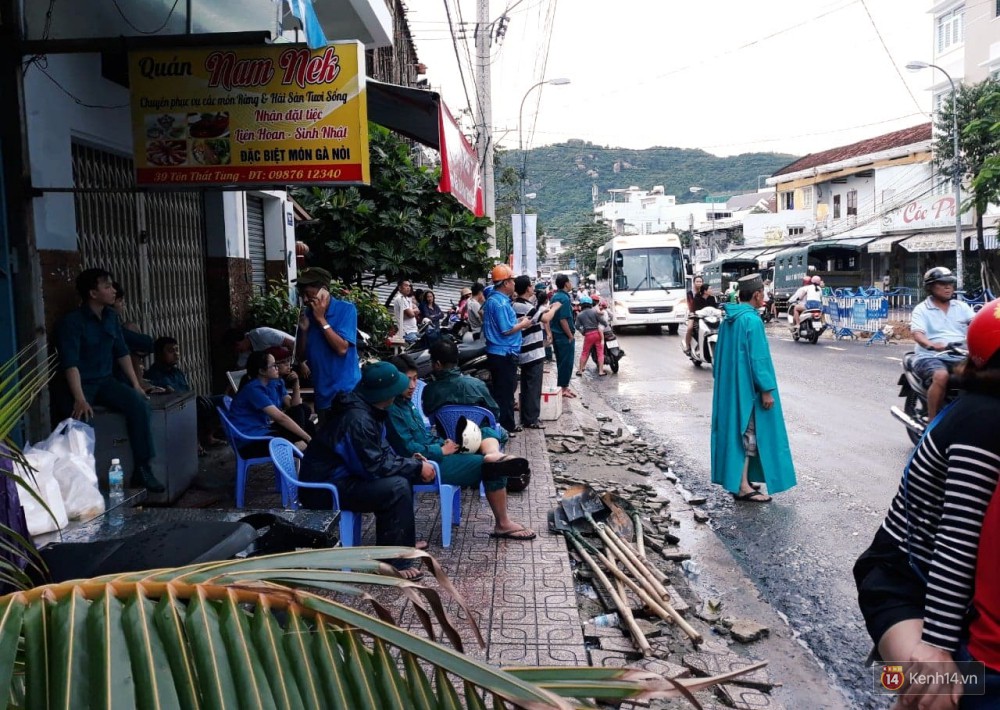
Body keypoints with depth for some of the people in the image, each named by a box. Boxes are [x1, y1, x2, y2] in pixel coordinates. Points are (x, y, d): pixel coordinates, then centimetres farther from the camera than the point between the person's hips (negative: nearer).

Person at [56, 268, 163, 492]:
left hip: (106, 381, 6)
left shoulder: (111, 316, 6)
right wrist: (80, 399, -35)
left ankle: (142, 469, -16)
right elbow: (70, 363, -23)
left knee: (139, 402, -21)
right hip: (81, 384, -5)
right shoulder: (72, 322, -15)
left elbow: (122, 352, 12)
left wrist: (135, 384, 3)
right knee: (79, 417, -35)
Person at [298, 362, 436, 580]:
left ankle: (403, 541, 19)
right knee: (397, 487, -23)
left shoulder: (368, 409, 5)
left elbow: (382, 452, 14)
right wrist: (416, 467, -15)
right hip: (325, 489, -10)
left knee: (402, 475, 12)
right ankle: (395, 562, -13)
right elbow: (376, 466, -24)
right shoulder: (358, 420, -26)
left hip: (341, 476, 10)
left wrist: (411, 462, -1)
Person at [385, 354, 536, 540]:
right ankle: (503, 525, -11)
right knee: (494, 470, -14)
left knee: (487, 433, 3)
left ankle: (494, 456, -31)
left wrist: (443, 442, 1)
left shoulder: (406, 402, 12)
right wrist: (442, 450, -15)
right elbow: (409, 450, -24)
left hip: (434, 452, 10)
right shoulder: (392, 410, -19)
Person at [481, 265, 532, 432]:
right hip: (504, 354, -10)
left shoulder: (492, 299, 13)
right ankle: (505, 426, 7)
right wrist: (523, 324, -8)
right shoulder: (501, 302, -20)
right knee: (505, 391, -1)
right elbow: (506, 330, -23)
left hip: (497, 352, 10)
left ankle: (506, 423, 26)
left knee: (500, 390, 16)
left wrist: (517, 320, 12)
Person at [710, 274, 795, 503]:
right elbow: (758, 358, -20)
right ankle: (743, 486, 2)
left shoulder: (728, 319, 7)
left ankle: (736, 480, 21)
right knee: (748, 434, -1)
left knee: (735, 430, 14)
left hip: (729, 386, 8)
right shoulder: (752, 320, -18)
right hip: (747, 388, -8)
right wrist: (767, 389, -16)